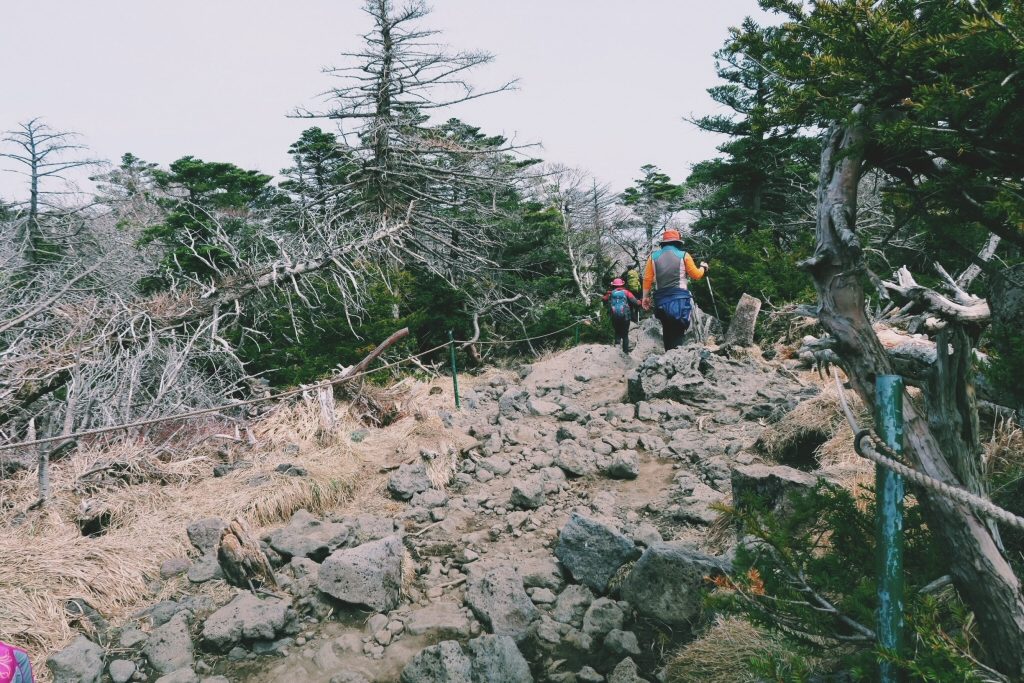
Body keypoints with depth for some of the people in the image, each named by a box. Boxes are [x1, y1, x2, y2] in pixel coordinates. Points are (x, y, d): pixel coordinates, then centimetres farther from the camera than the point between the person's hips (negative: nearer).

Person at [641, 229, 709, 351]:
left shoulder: (654, 256, 7)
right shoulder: (683, 255, 0)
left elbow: (647, 279, 3)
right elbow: (696, 275, 6)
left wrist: (645, 297, 9)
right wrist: (703, 267, 26)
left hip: (661, 300, 4)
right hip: (679, 299, -3)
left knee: (667, 331, 15)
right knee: (677, 333, -5)